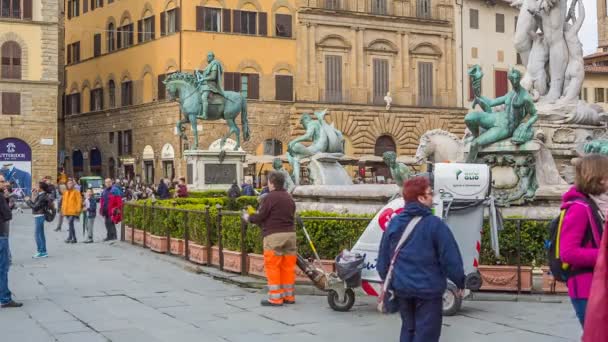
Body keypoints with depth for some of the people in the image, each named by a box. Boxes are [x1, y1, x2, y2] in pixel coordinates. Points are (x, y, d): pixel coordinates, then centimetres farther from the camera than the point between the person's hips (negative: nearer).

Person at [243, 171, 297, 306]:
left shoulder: (269, 198, -10)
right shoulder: (289, 198, 15)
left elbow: (260, 217, -10)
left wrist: (248, 217, 10)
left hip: (274, 236, -7)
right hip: (290, 234, 7)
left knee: (273, 267, -1)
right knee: (288, 266, 11)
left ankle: (275, 298, -1)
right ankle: (289, 296, 16)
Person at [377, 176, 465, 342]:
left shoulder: (394, 224, 3)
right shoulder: (434, 224, -14)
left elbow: (383, 258, 9)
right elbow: (450, 257, -13)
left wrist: (389, 282, 23)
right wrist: (460, 281, 2)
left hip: (402, 288, 6)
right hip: (428, 289, -6)